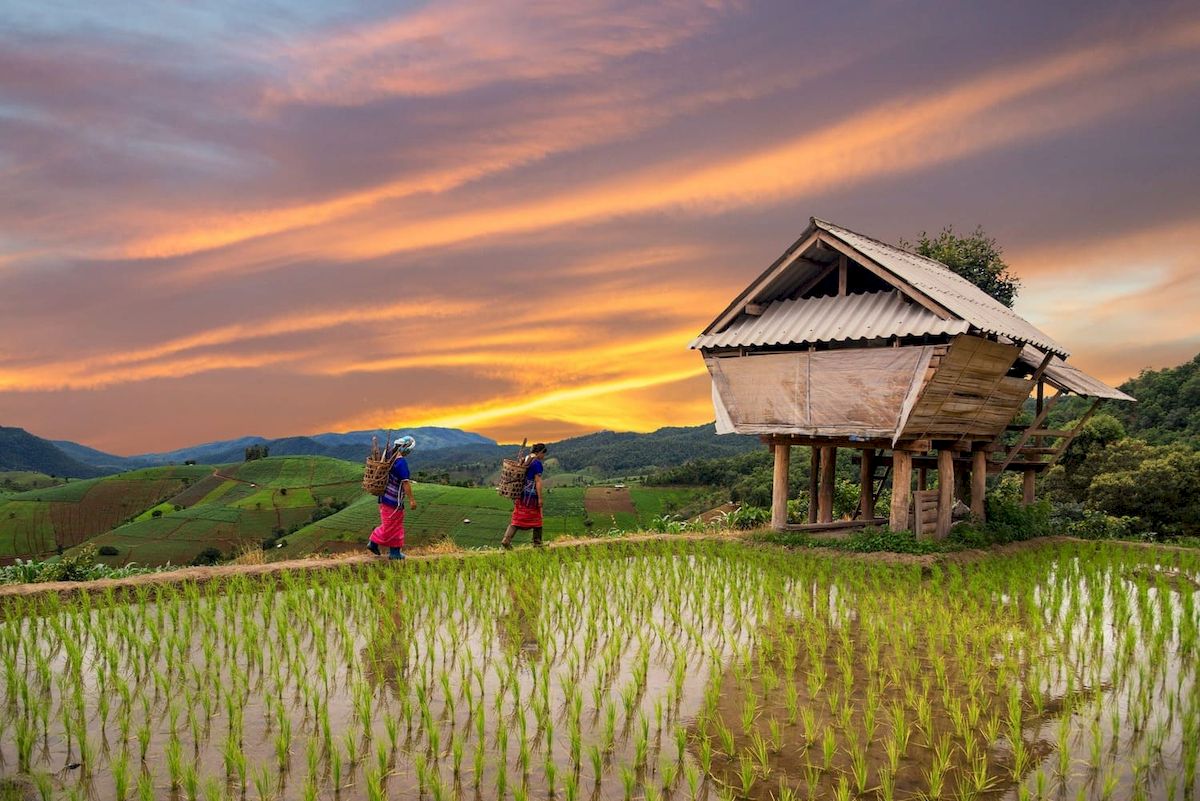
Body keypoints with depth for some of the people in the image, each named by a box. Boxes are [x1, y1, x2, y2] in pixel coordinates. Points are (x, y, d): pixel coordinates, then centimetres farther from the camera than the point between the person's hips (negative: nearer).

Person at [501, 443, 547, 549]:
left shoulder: (525, 460, 12)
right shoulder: (537, 463, -12)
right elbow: (538, 481, -16)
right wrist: (540, 498, -14)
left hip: (521, 493, 7)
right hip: (531, 495, -7)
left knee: (518, 519, 6)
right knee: (536, 519, 8)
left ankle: (506, 540, -5)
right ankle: (537, 542, 17)